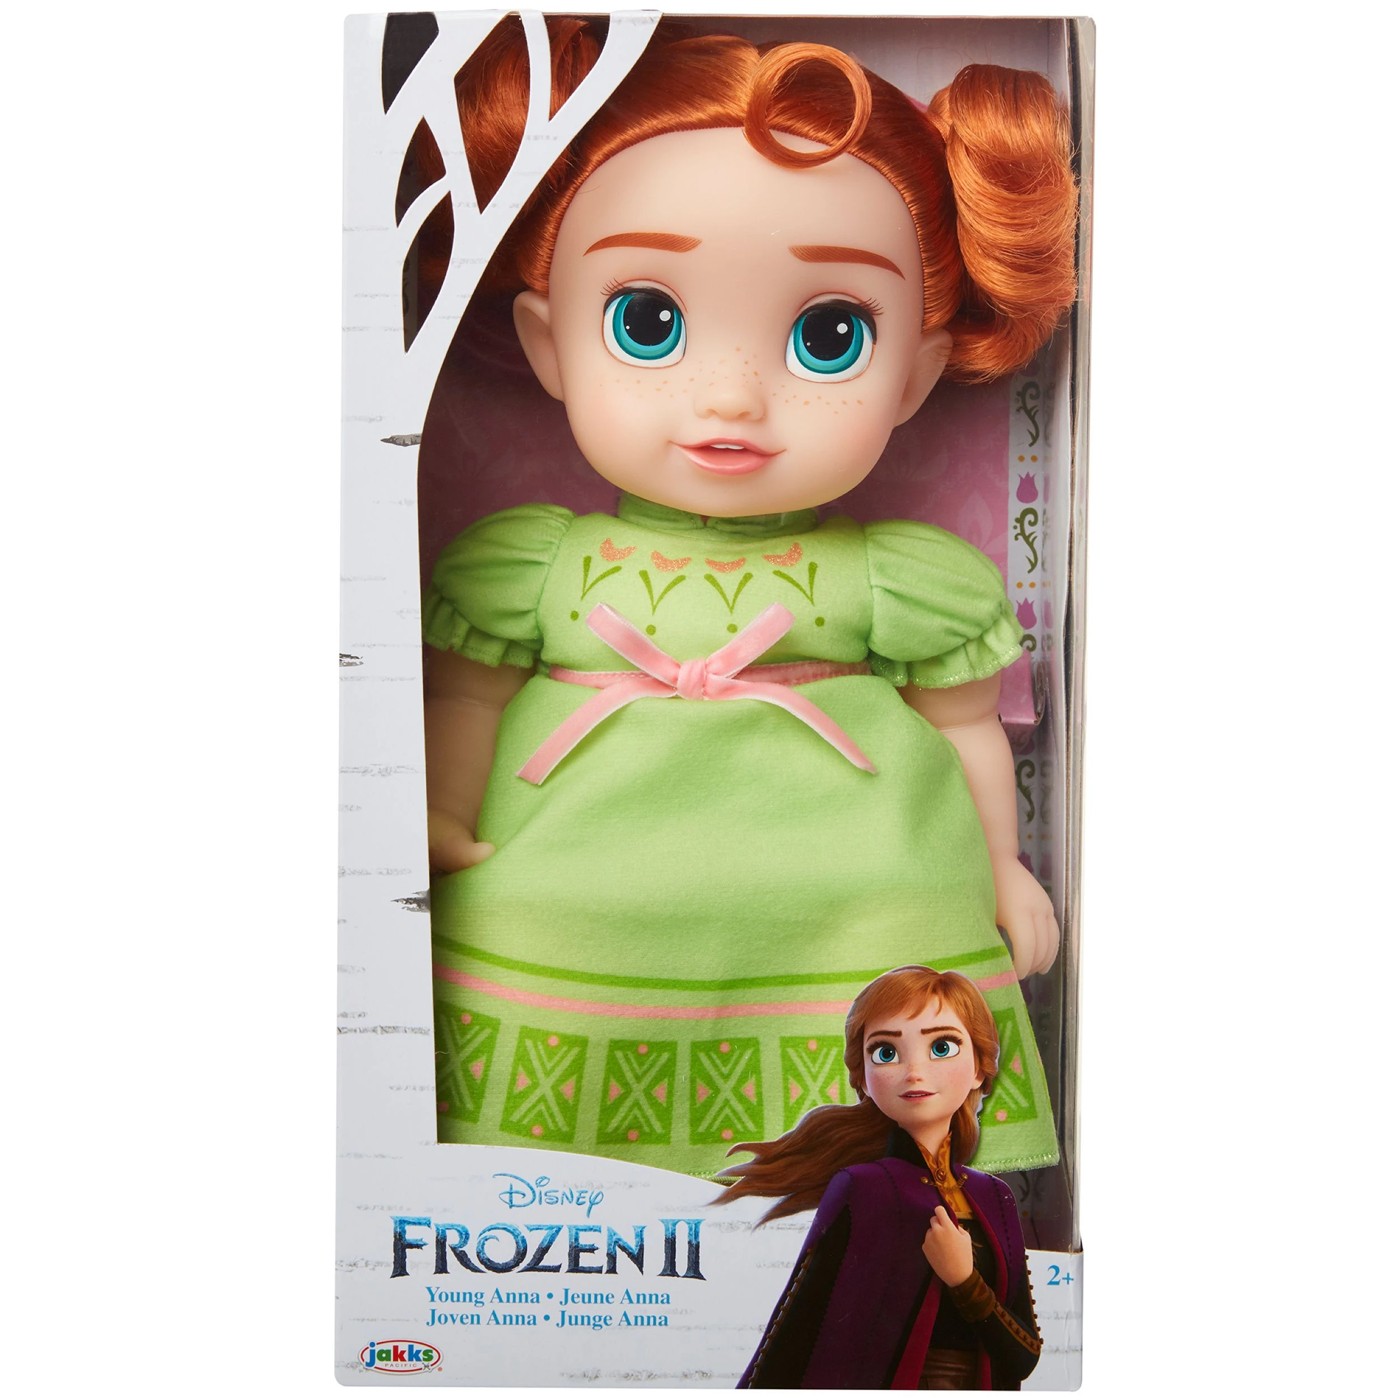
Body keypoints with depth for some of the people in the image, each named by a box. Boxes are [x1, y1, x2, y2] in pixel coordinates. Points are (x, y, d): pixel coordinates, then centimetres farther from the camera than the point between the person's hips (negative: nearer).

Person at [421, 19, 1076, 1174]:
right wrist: (438, 836, 6)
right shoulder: (530, 566, -2)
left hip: (859, 936, 0)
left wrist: (1000, 868, 13)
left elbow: (966, 725, 9)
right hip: (566, 938, 1)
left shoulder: (905, 583, -2)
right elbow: (465, 701, 9)